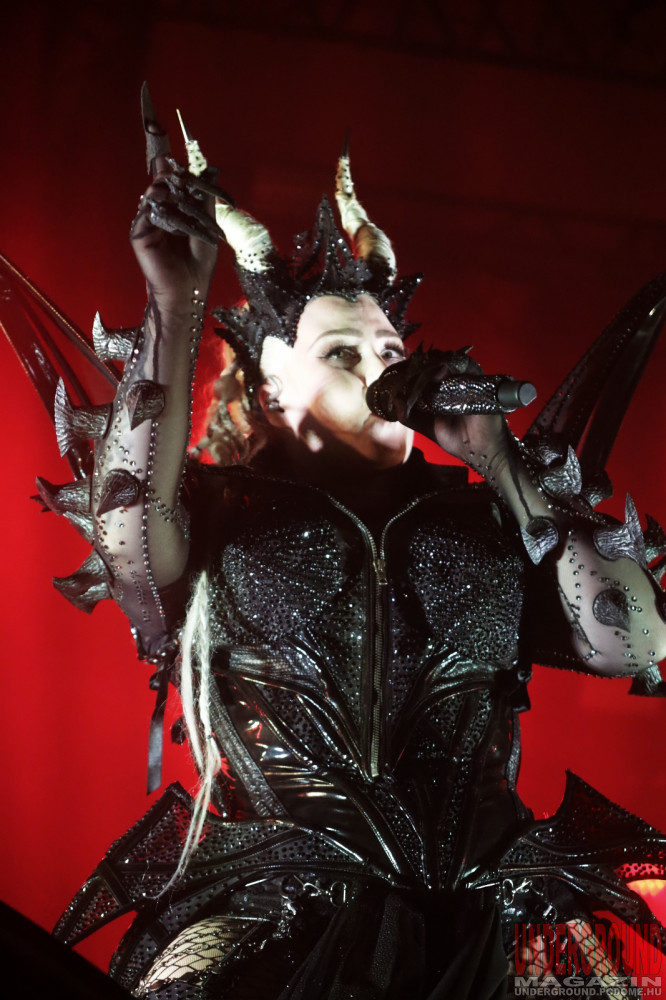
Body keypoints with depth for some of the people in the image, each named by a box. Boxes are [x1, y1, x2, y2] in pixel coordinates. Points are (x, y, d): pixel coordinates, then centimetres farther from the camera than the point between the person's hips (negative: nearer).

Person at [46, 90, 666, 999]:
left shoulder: (481, 519, 12)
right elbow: (131, 532, -14)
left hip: (487, 902, 3)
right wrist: (175, 308, -14)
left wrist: (499, 461, 6)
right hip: (272, 912, -2)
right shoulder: (225, 513, 8)